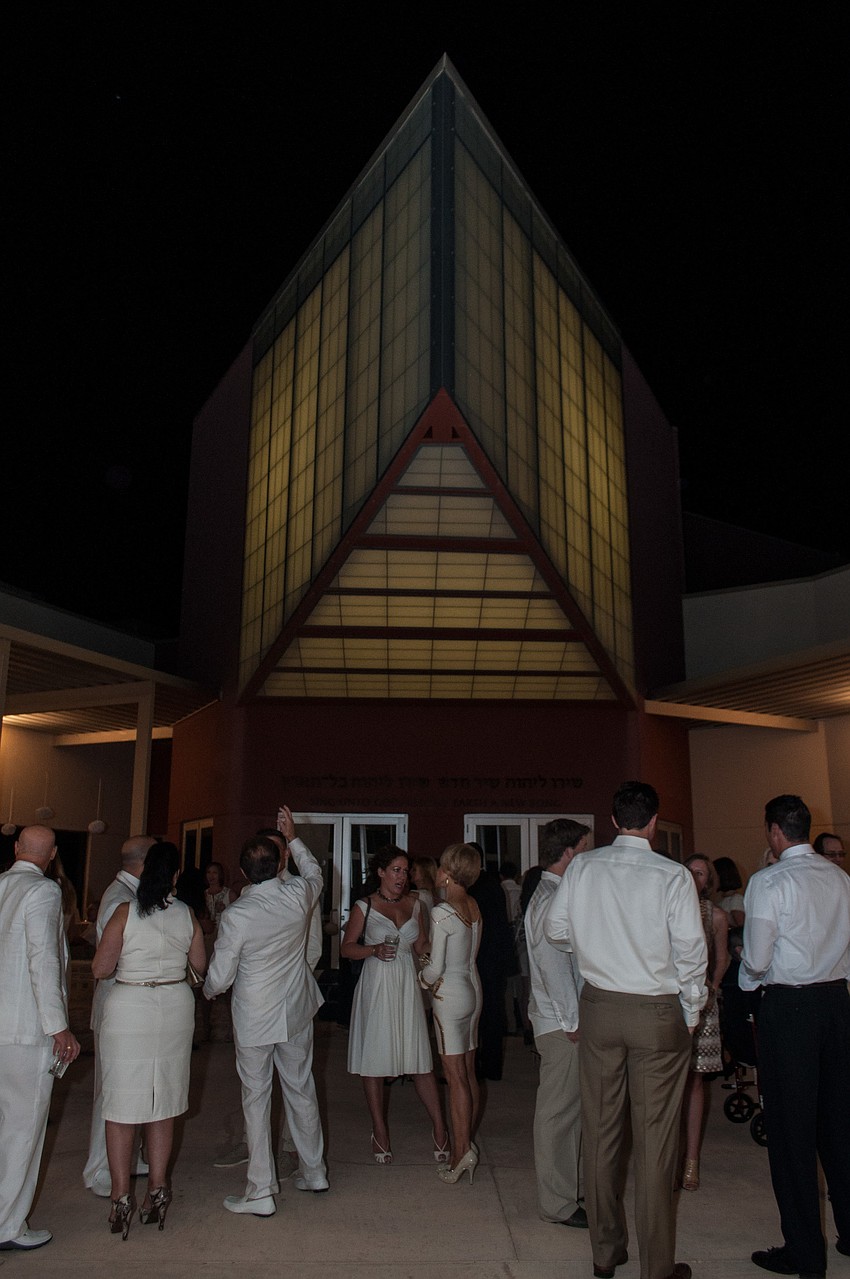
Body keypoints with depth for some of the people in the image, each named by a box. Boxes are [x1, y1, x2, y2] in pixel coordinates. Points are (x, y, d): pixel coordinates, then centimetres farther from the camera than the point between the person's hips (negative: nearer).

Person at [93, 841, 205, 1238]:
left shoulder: (125, 912, -12)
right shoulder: (187, 915, -3)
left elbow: (100, 969, -9)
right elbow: (200, 965, 9)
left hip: (128, 1008, -3)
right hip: (174, 1007, 3)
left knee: (121, 1103, 7)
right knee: (163, 1102, 15)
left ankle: (121, 1197, 11)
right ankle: (157, 1187, 22)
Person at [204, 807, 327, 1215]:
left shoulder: (235, 915, -23)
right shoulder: (299, 895, -14)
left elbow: (220, 978, -14)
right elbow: (314, 873, 13)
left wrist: (206, 991, 9)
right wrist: (293, 837, 20)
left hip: (254, 1019, -4)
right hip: (296, 1011, 4)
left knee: (256, 1098, 8)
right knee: (301, 1089, 18)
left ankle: (261, 1192, 15)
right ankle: (313, 1171, 31)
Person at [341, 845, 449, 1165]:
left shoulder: (414, 904, 9)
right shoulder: (364, 906, -1)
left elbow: (421, 947, 14)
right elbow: (346, 948, 0)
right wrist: (374, 950, -15)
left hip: (407, 985, 2)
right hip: (376, 986, -2)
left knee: (420, 1058, 0)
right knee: (374, 1059, 3)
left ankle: (438, 1125, 11)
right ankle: (379, 1132, 17)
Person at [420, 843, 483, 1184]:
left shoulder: (442, 913, -19)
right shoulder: (474, 906, 3)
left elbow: (435, 967, -16)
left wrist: (422, 978, 5)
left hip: (450, 993, -8)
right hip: (473, 988, 8)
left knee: (456, 1078, -1)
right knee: (468, 1073, 13)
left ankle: (461, 1151, 4)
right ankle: (466, 1146, 22)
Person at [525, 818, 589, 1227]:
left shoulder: (554, 895, 14)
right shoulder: (551, 899, -18)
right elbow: (555, 968, -21)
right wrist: (573, 1021, -17)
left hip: (565, 1021, 10)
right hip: (561, 1023, -10)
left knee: (568, 1108, 18)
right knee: (559, 1111, 0)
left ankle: (570, 1188, 30)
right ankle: (558, 1203, 11)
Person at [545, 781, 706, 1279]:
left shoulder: (581, 869, -4)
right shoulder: (673, 876, -13)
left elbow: (556, 929, 6)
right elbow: (691, 950, -9)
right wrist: (692, 1012, 5)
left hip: (599, 1007, 3)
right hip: (658, 1013, -3)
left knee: (601, 1131, 14)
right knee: (655, 1139, 7)